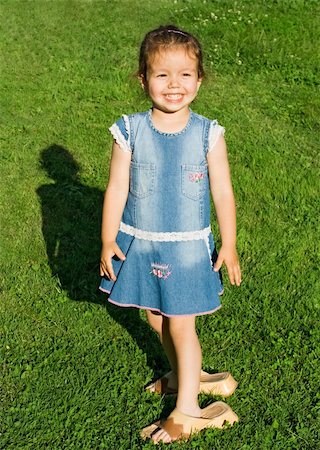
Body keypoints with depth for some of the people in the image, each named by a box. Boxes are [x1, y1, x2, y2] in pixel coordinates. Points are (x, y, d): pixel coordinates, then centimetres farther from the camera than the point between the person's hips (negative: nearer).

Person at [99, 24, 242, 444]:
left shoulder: (208, 134, -12)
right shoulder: (130, 131, -10)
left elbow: (223, 192, -6)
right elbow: (117, 188, -4)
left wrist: (229, 245, -4)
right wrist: (108, 241, -3)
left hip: (188, 247, -2)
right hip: (139, 243, 3)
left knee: (181, 325, 2)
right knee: (157, 318, 19)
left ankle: (186, 410, 19)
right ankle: (186, 375, 45)